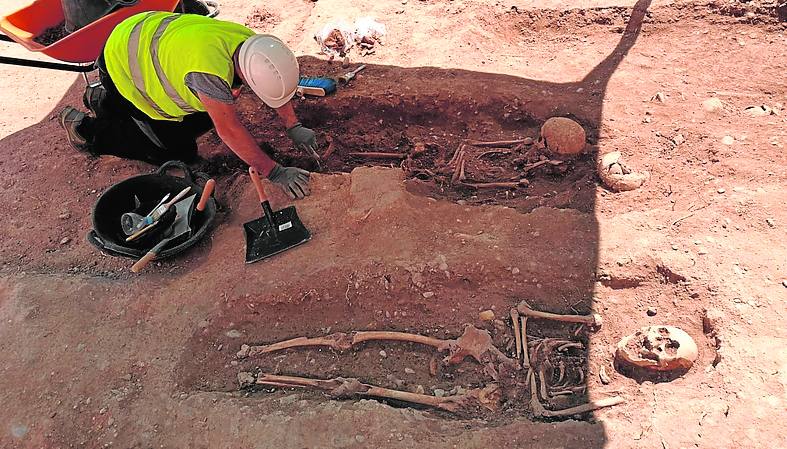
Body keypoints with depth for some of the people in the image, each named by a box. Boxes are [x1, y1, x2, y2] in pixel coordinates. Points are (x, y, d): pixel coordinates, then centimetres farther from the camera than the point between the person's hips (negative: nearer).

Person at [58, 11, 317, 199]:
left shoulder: (251, 43, -19)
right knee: (177, 151, -6)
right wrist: (275, 173, -32)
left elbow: (279, 83, -2)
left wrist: (293, 127, -9)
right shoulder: (211, 71, -42)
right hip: (121, 64, -7)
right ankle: (85, 127, 10)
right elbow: (230, 130, -36)